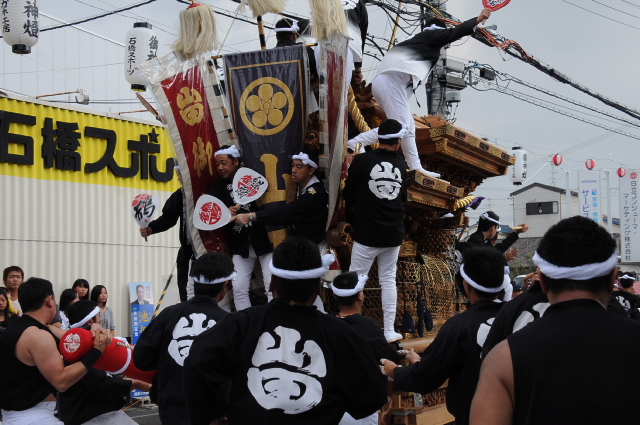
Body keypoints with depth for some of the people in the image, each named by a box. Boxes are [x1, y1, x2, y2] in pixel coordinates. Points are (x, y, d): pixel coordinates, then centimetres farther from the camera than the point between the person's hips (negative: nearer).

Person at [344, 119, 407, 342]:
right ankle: (389, 331, 15)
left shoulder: (362, 160, -9)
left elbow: (349, 196, 0)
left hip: (367, 234, -4)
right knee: (388, 280, 14)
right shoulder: (401, 165, 3)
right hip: (394, 234, 4)